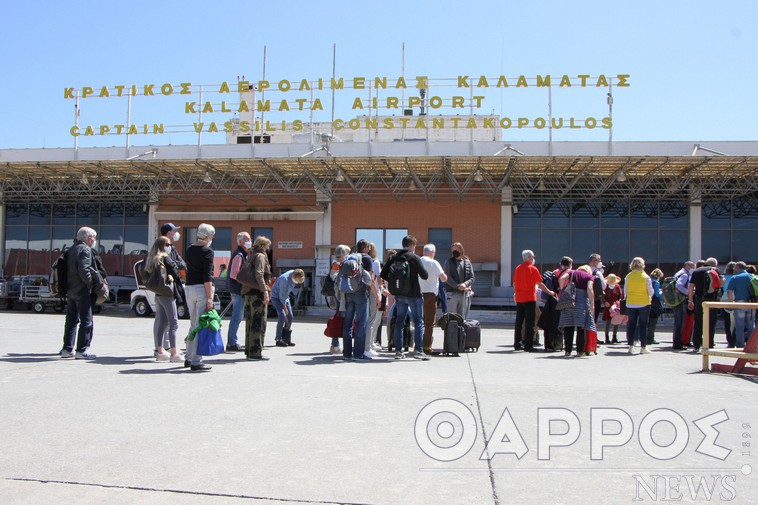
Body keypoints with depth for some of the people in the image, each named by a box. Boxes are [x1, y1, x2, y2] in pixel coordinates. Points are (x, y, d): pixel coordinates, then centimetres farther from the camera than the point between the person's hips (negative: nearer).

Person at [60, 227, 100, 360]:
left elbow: (64, 268, 18)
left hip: (70, 290, 9)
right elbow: (84, 270, -22)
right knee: (86, 321, -4)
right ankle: (82, 350, -5)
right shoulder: (85, 250, -12)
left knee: (71, 320, 15)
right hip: (82, 290, -9)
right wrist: (92, 284, -13)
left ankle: (67, 349, 19)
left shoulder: (71, 249, 16)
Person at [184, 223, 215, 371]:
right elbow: (207, 276, -17)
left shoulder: (190, 249, 10)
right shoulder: (207, 251, -10)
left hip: (189, 288, 7)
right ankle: (196, 362, -1)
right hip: (202, 288, -7)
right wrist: (209, 298, -17)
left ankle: (189, 358, 26)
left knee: (194, 324, 19)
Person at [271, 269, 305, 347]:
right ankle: (279, 340, -14)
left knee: (290, 316, 0)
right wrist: (285, 309, -19)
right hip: (276, 296, -8)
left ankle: (286, 338, 8)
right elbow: (282, 297, -25)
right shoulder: (285, 279, -33)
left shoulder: (294, 273, -10)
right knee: (282, 316, -20)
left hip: (285, 296, 8)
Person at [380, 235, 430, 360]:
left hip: (399, 295, 5)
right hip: (414, 294, -5)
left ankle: (398, 351, 11)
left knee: (399, 322, 10)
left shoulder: (394, 258, 4)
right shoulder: (414, 258, -10)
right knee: (418, 322, 1)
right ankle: (418, 350, -4)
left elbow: (383, 274, 5)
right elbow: (425, 275, -12)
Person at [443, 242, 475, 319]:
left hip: (465, 293, 2)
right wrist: (458, 286, -16)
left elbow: (472, 278, 6)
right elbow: (447, 277, -6)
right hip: (452, 293, -2)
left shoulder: (467, 262, 10)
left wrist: (465, 284, -14)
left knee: (462, 317, 6)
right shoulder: (449, 262, 4)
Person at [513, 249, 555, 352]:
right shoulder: (533, 269, -8)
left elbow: (514, 284, 11)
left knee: (519, 321, 10)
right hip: (530, 299, -5)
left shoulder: (517, 268, 8)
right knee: (529, 323, -1)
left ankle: (517, 344, 14)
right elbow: (540, 284, -7)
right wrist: (550, 292, 5)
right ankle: (528, 346, -3)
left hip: (519, 299, 5)